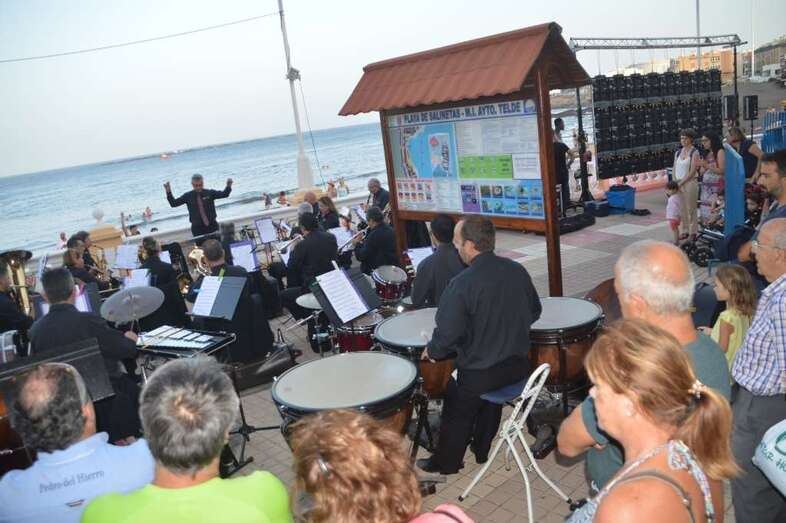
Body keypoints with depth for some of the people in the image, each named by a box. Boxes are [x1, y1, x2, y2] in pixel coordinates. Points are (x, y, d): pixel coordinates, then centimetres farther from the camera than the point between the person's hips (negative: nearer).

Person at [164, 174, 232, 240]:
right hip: (197, 228, 0)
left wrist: (228, 186, -25)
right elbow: (173, 203, 3)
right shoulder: (188, 196, 1)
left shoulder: (210, 193, -1)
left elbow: (224, 194, -7)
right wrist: (168, 192, -10)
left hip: (212, 226, 0)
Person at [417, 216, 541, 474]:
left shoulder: (462, 284, -25)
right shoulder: (517, 270, -6)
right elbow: (534, 312, 8)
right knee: (490, 399, 32)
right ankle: (481, 450, 48)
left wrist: (431, 351, -3)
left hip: (479, 373, -5)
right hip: (519, 364, 6)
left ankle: (446, 463, 38)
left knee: (457, 413, 20)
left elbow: (447, 334, -24)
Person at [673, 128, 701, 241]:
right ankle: (685, 231, 14)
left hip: (690, 182, -5)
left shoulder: (694, 152, -4)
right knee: (682, 209, 7)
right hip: (678, 183, 5)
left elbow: (692, 172, -11)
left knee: (691, 209, -2)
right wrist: (675, 182, -1)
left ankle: (693, 232, 4)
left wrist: (681, 182, -14)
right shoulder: (678, 152, 13)